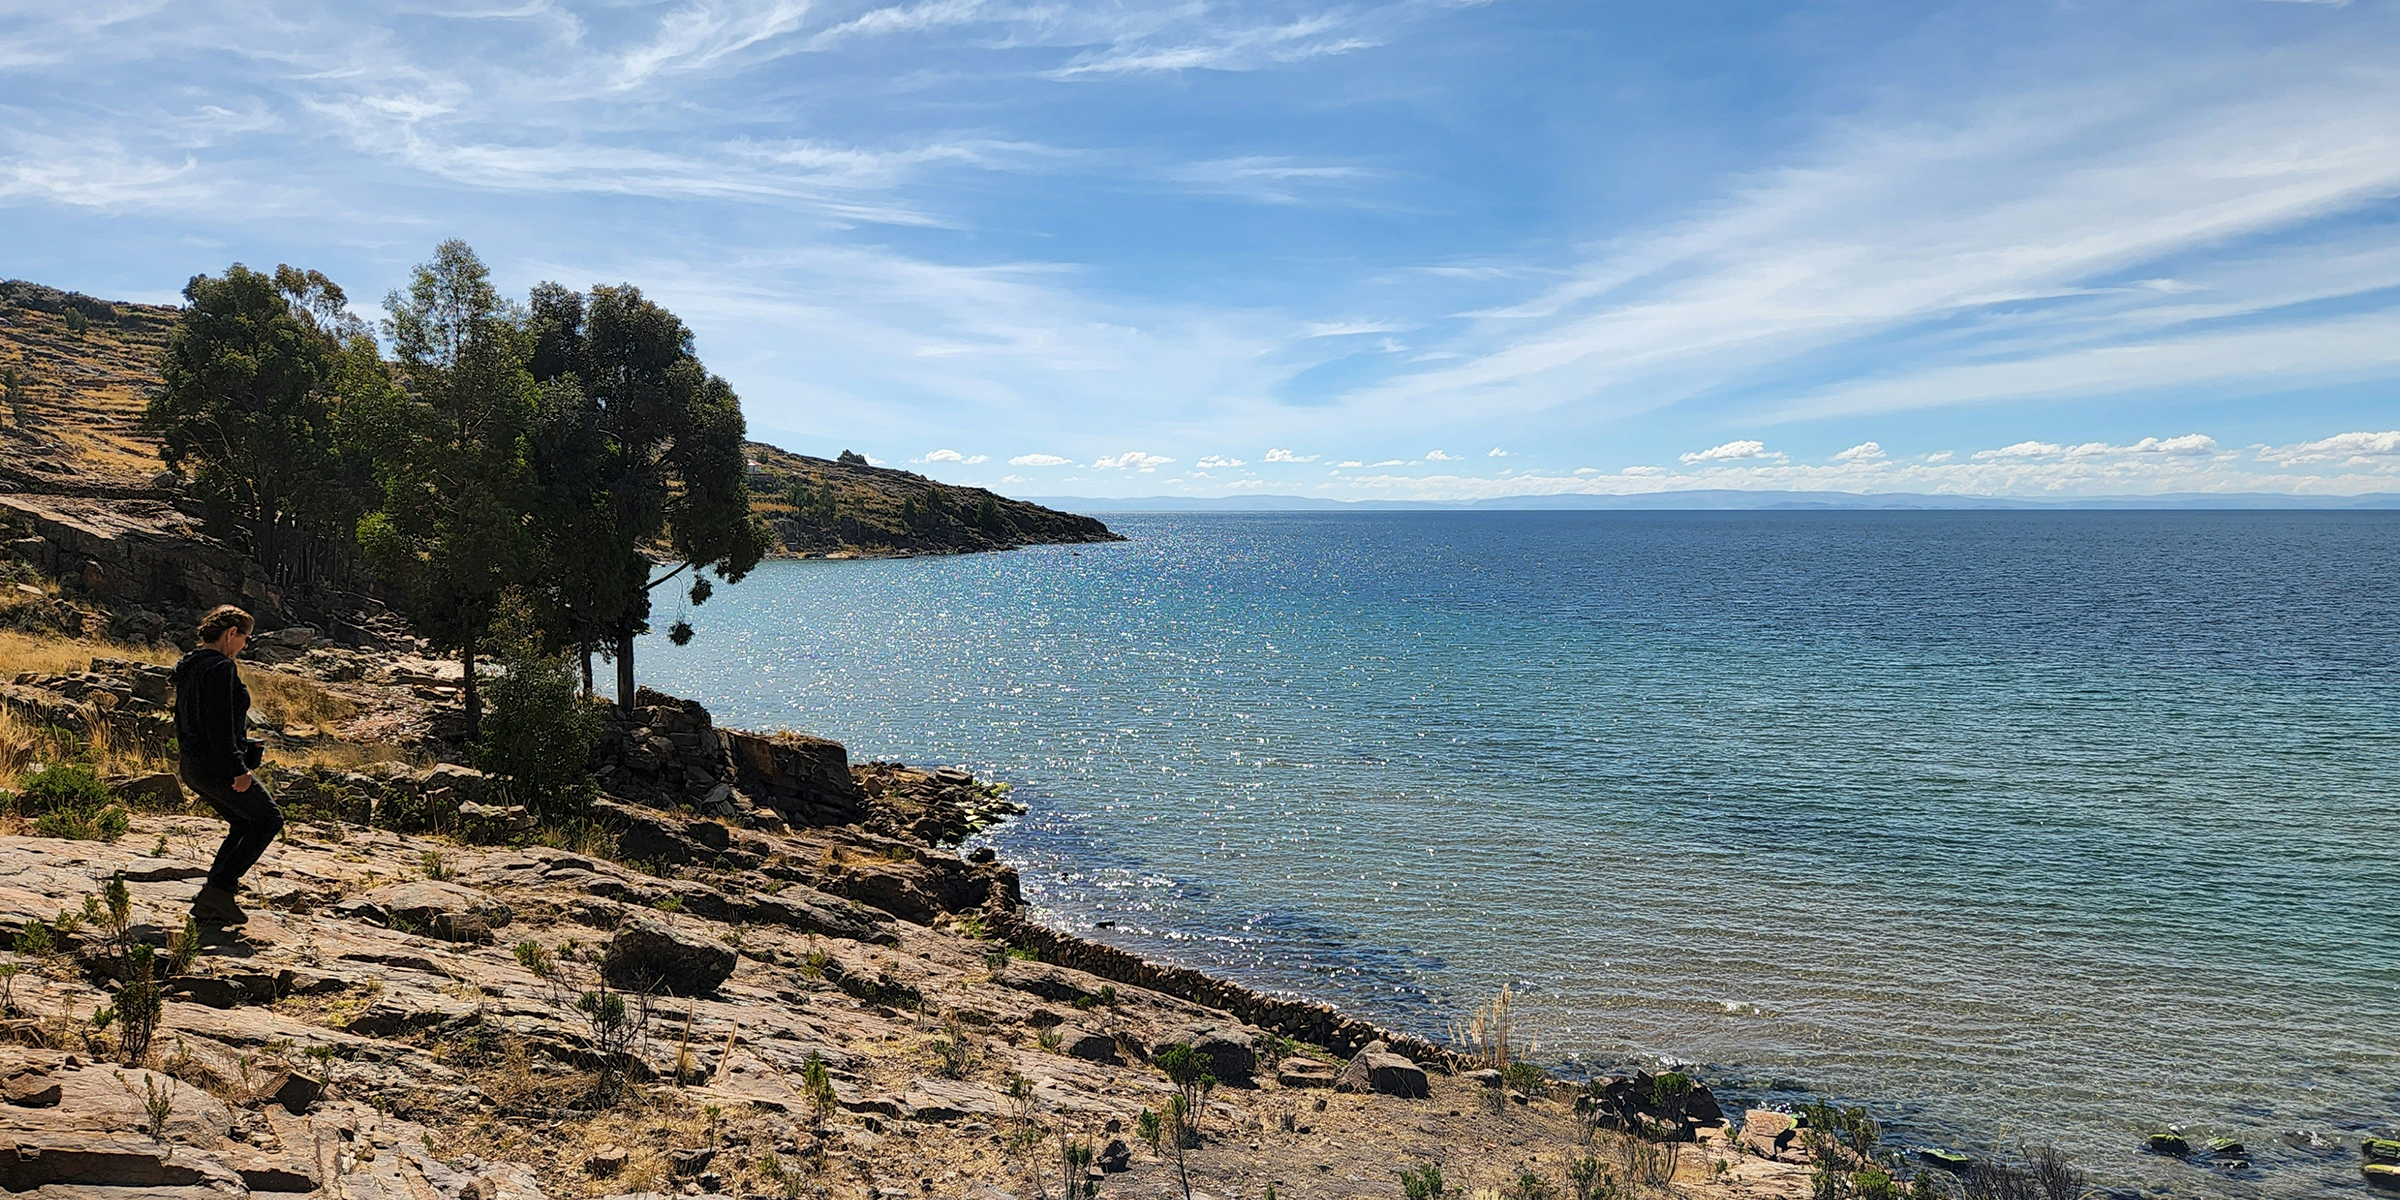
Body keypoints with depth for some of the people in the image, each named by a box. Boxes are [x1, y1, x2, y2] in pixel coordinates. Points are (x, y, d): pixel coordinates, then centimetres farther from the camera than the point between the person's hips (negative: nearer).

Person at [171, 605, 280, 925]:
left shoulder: (188, 667, 13)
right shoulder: (220, 667, -18)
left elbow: (182, 719, 21)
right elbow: (219, 724, -25)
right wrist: (238, 769, -24)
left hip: (190, 765, 10)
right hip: (217, 767, -10)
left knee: (245, 823, 20)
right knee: (269, 818, 6)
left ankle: (210, 902, 14)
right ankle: (220, 887, -4)